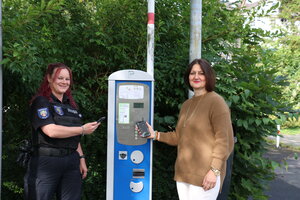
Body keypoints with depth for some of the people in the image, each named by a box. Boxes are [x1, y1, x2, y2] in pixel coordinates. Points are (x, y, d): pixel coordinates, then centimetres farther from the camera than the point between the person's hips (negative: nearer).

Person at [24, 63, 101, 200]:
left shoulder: (70, 104, 19)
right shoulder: (41, 102, -4)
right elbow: (51, 131, -18)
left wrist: (81, 158, 14)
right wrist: (82, 130, -12)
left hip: (71, 162, 6)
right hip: (46, 162, -6)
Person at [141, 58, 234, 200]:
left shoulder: (215, 101, -9)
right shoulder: (187, 104, 15)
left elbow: (224, 141, -14)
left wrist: (215, 170, -20)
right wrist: (156, 135, 7)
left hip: (205, 176, -7)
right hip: (183, 173, 7)